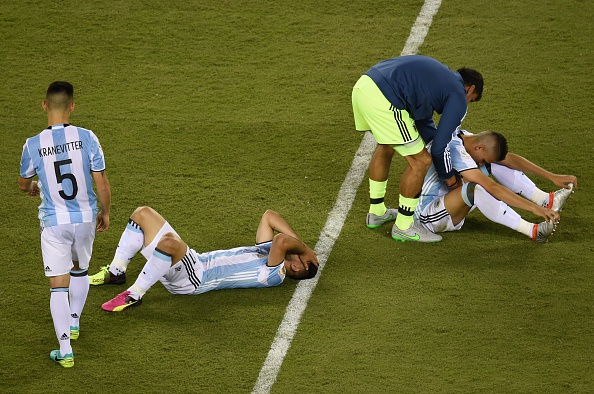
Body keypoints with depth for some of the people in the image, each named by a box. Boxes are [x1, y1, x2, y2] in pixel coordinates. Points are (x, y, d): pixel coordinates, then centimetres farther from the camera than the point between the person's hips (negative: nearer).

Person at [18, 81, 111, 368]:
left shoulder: (33, 145, -13)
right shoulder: (87, 138, -14)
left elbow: (23, 183, 7)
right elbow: (102, 184, -9)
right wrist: (105, 212, 10)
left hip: (54, 222, -2)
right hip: (85, 217, 2)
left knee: (58, 286, 3)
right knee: (80, 269, 28)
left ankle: (65, 350, -1)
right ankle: (73, 322, 45)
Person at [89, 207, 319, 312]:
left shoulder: (274, 275, -11)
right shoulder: (267, 249, 17)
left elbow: (282, 241, -29)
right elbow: (268, 216, 23)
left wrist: (305, 250, -11)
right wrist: (300, 242, 18)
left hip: (192, 281, -9)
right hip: (191, 263, 9)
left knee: (169, 240, -41)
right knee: (143, 214, 4)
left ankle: (134, 295, -23)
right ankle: (116, 272, 8)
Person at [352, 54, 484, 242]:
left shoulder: (440, 74, 30)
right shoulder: (459, 97, 5)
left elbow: (423, 121, 37)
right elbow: (439, 147, 4)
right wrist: (449, 178, 20)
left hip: (363, 85, 9)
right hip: (383, 100, -9)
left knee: (386, 147, 32)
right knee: (420, 162, 5)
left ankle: (377, 212, 43)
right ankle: (403, 227, 16)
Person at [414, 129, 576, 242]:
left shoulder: (467, 138, 0)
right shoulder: (455, 150, -28)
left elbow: (510, 159, 3)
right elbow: (493, 188, -33)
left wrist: (552, 177, -2)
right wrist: (533, 208, -35)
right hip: (428, 216, -10)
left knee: (494, 164, 1)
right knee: (476, 188, -36)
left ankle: (546, 200, -5)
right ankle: (533, 231, -34)